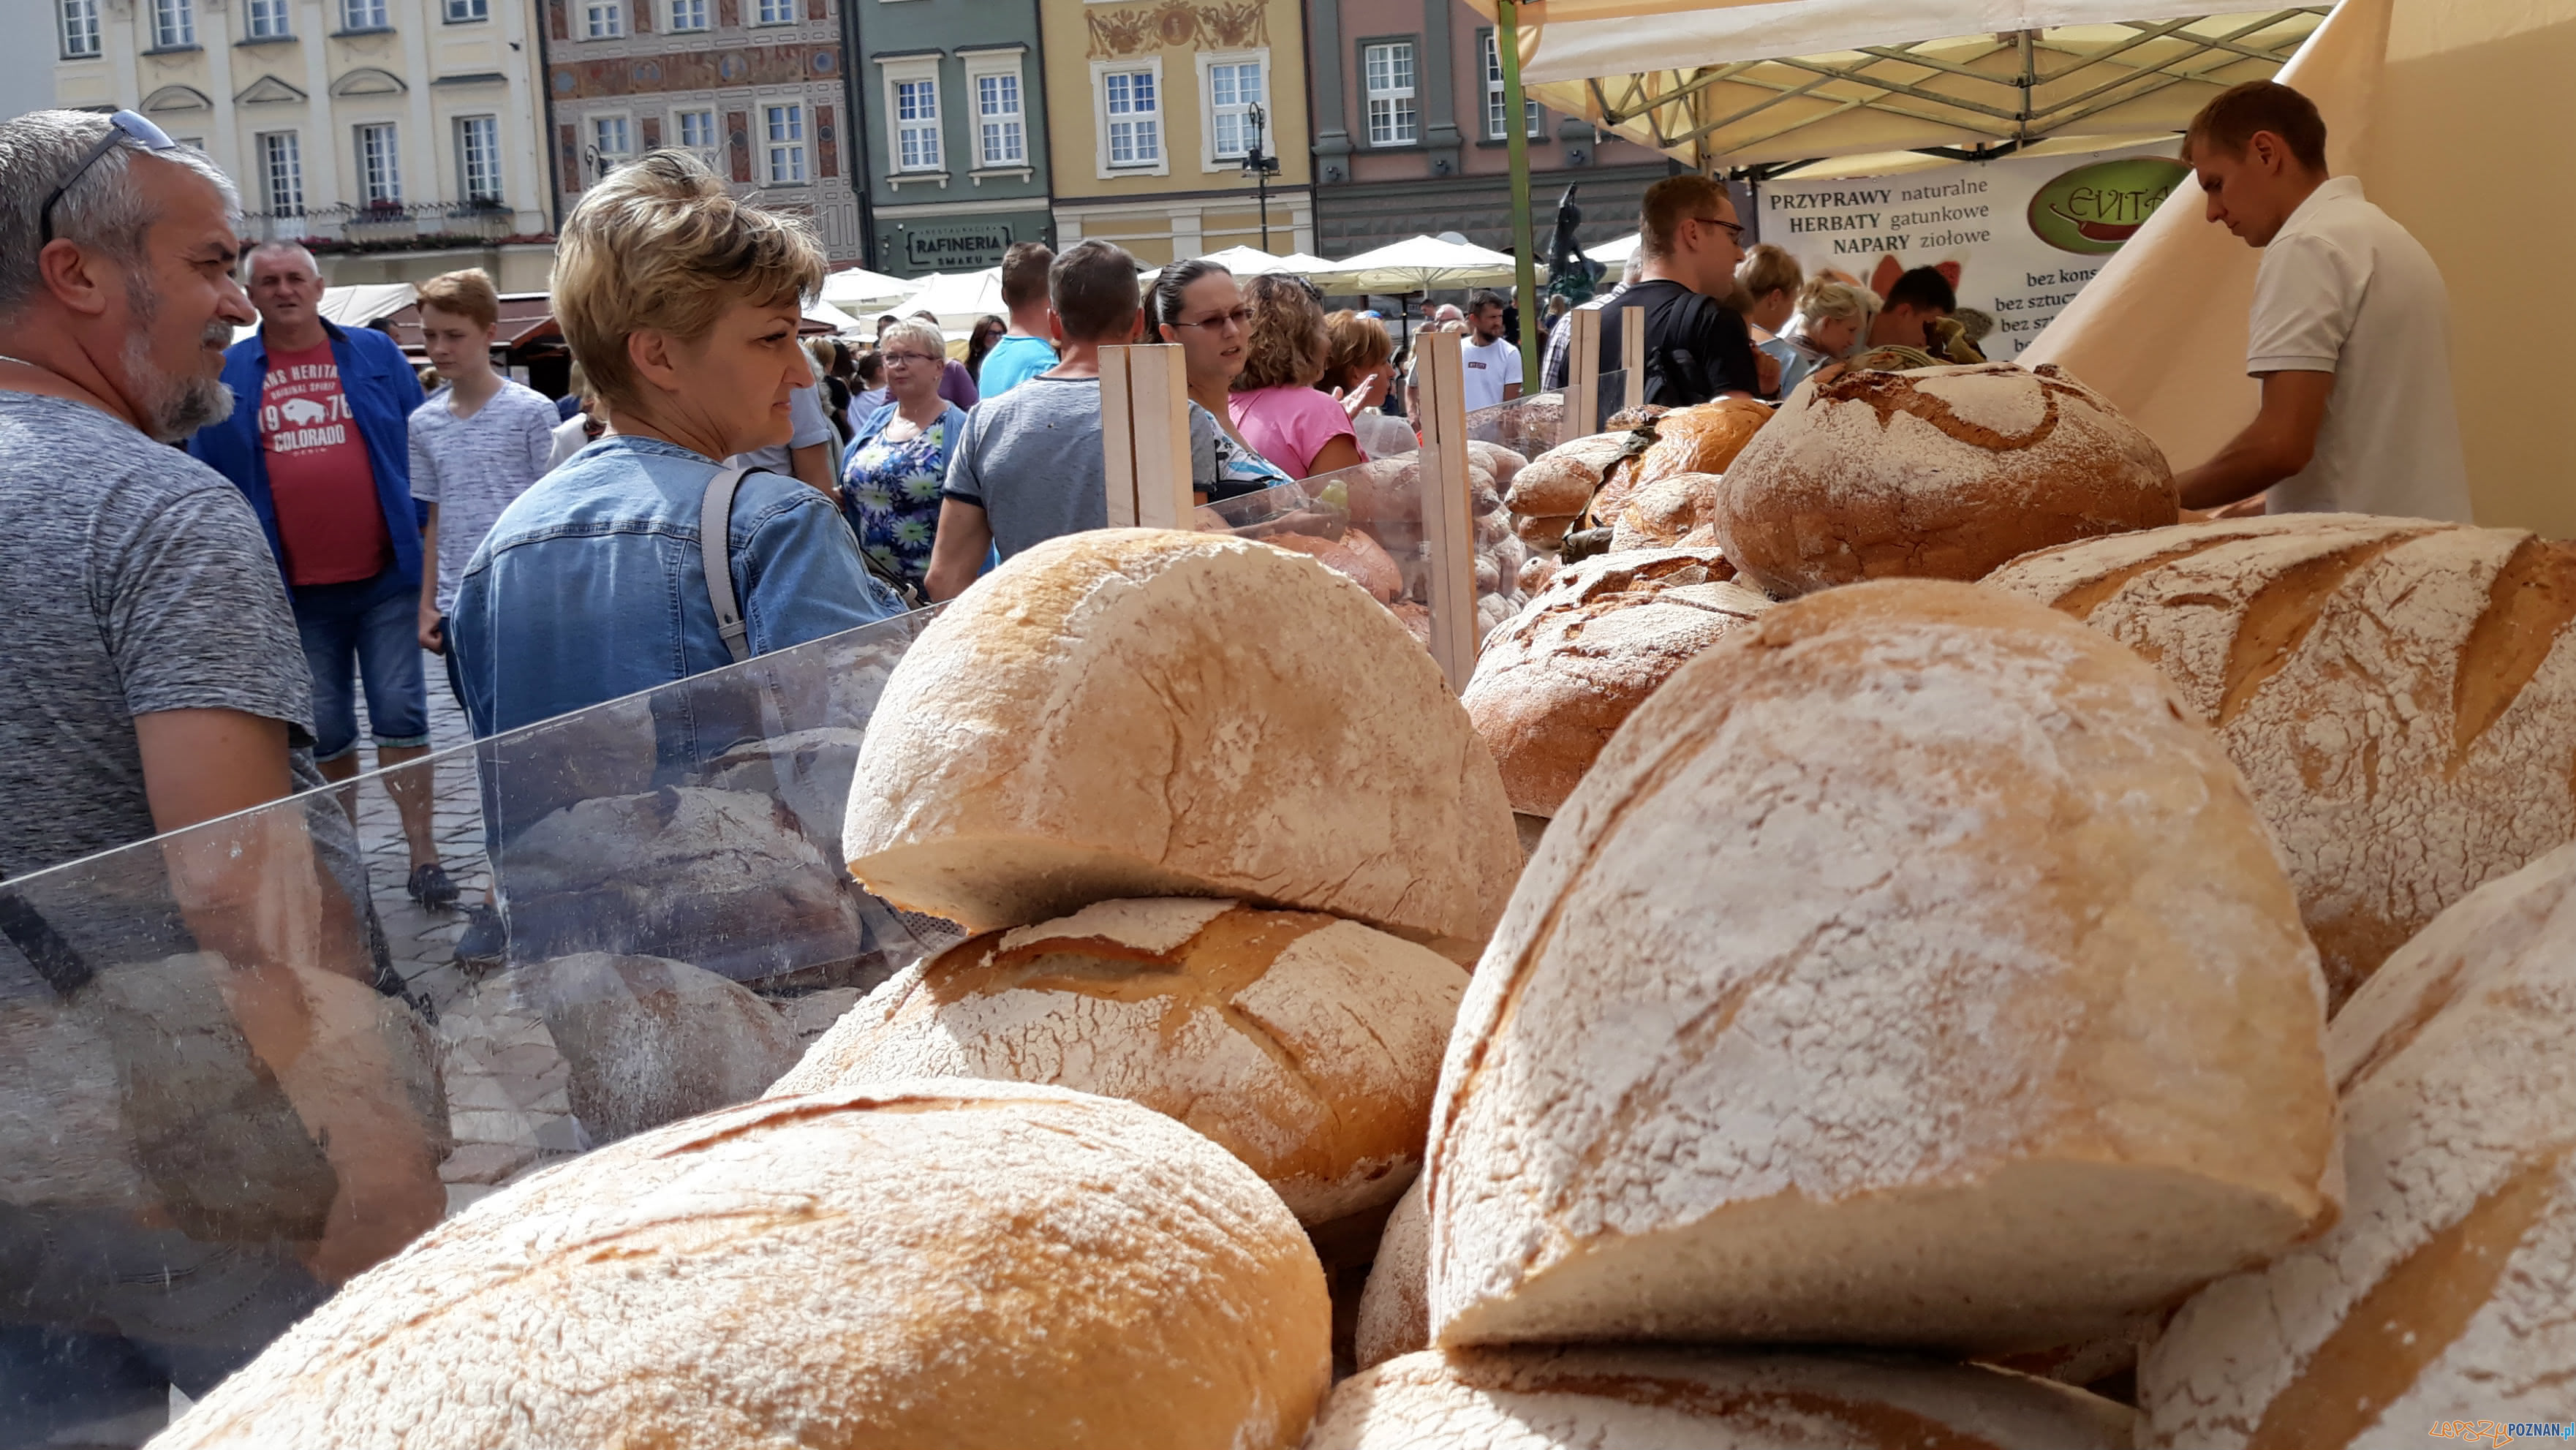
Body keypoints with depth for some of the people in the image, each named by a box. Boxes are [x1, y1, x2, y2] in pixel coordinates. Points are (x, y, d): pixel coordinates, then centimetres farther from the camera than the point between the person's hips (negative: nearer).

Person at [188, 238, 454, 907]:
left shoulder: (375, 355, 4)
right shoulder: (226, 376, 5)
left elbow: (422, 451, 7)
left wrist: (431, 541, 2)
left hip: (385, 578, -1)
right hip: (296, 591, 1)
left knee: (401, 718, 0)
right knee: (324, 732, 10)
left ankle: (423, 856, 7)